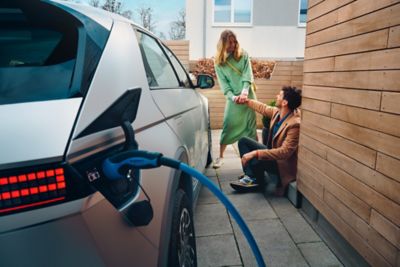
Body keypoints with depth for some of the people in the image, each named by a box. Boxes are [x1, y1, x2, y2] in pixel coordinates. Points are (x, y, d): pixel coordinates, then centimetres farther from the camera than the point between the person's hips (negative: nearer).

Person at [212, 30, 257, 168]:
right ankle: (220, 157, 11)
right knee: (227, 126, 0)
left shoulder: (243, 55, 3)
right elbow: (223, 83, -4)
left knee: (251, 126, 4)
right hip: (232, 98, 0)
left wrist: (244, 92, -22)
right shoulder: (219, 61, 2)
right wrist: (233, 97, -18)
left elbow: (248, 75, -7)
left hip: (248, 96, 0)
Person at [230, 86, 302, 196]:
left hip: (283, 163, -9)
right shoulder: (278, 112, -6)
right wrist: (246, 101, 25)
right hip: (273, 152, 9)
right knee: (243, 141, 4)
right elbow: (263, 108, 17)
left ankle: (258, 182, 1)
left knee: (254, 161, -34)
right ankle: (251, 176, -4)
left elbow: (285, 152, -35)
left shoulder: (294, 124, -30)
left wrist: (256, 153, -39)